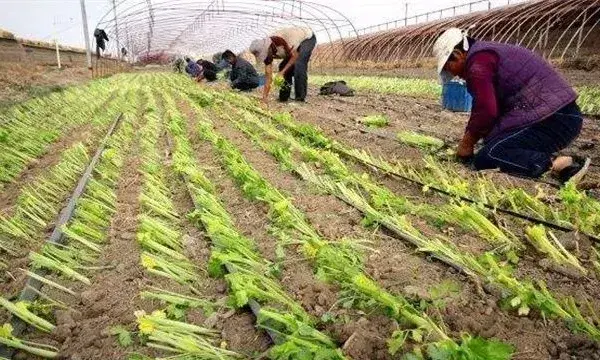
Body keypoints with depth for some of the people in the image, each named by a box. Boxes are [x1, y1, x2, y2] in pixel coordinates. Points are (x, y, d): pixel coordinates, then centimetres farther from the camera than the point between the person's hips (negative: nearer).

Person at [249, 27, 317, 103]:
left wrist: (282, 72, -29)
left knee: (298, 65, -25)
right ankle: (284, 96, 8)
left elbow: (295, 56, -28)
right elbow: (268, 76, -11)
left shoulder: (278, 40, -36)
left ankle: (301, 97, -19)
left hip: (308, 37, -8)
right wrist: (264, 97, -16)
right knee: (283, 66, -1)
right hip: (297, 43, 8)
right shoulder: (267, 54, -12)